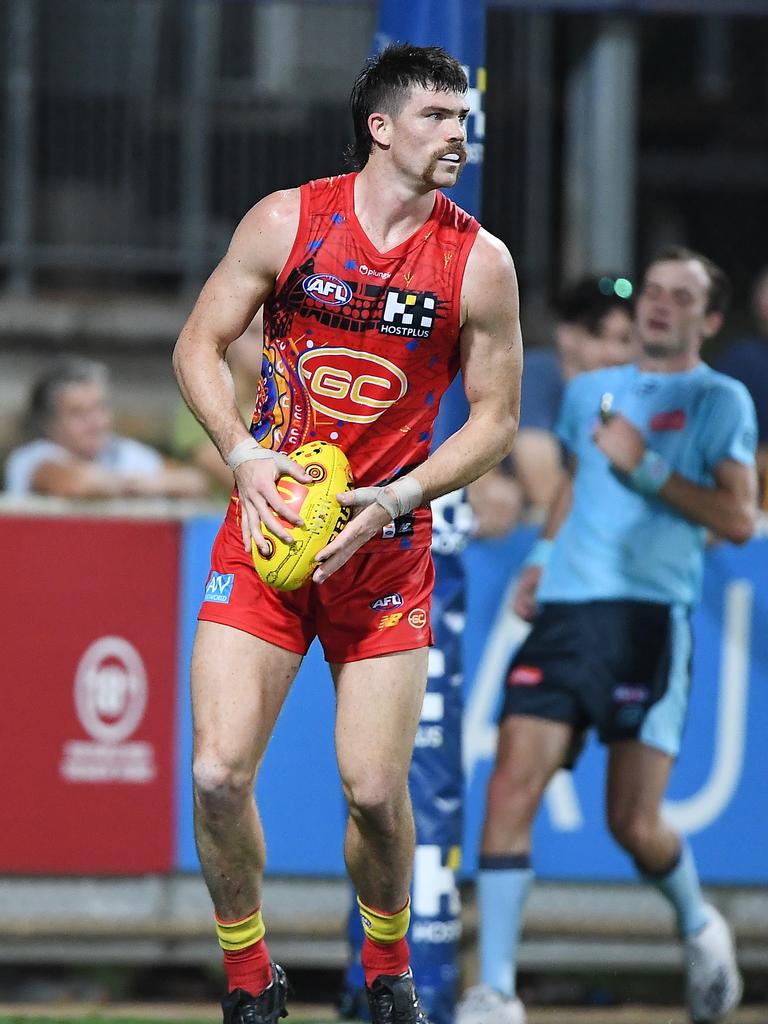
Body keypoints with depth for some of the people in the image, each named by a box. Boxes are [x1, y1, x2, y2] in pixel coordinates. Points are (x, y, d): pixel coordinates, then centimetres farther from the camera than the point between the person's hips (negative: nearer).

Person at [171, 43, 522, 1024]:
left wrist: (390, 501, -11)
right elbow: (199, 345, 5)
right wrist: (244, 455, -11)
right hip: (267, 521, 0)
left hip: (385, 543, 0)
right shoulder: (287, 220, -3)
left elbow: (495, 419, 2)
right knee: (220, 775, -11)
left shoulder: (479, 263, -4)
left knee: (375, 791, -4)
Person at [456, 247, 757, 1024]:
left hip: (649, 617, -4)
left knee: (634, 823, -7)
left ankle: (698, 925, 27)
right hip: (562, 610, 4)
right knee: (510, 789, -12)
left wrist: (645, 468, -13)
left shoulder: (719, 400, 3)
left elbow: (738, 519, -7)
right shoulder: (589, 392, 18)